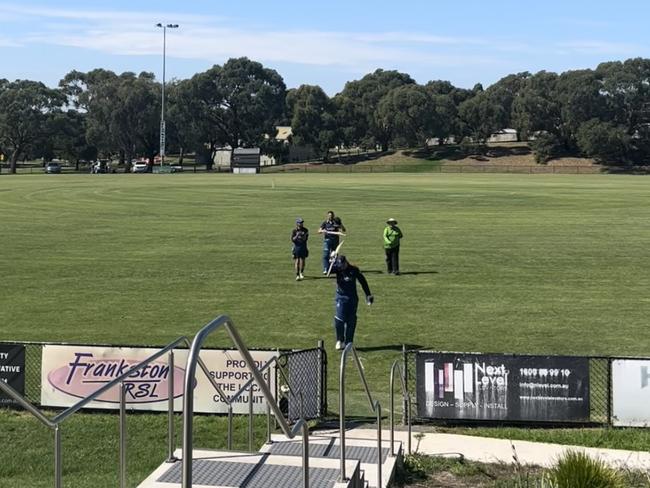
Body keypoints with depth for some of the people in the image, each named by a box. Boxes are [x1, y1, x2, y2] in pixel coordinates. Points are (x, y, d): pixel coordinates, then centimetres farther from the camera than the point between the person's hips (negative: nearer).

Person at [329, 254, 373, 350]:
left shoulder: (354, 270, -3)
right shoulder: (338, 269, -4)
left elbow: (363, 281, 6)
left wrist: (368, 295, 8)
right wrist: (333, 260, -39)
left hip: (352, 298, 1)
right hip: (341, 297, -1)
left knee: (351, 321, 4)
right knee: (339, 319, -12)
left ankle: (348, 342, 15)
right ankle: (340, 340, 7)